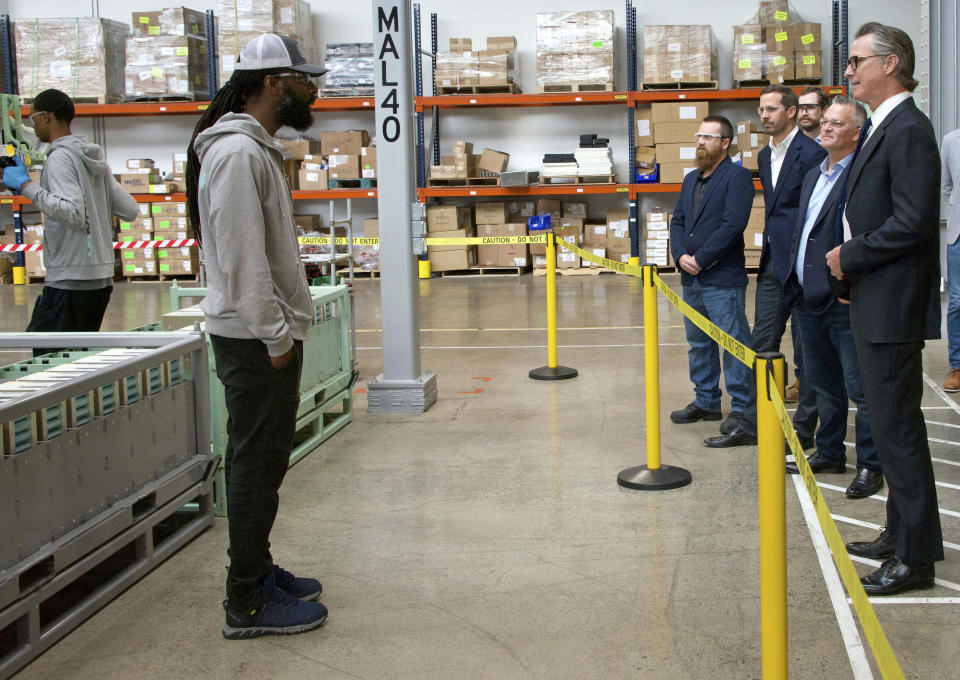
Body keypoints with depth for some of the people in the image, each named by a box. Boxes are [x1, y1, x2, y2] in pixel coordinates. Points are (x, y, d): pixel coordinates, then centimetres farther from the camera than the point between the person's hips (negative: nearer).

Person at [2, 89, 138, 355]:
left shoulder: (61, 158, -11)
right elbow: (131, 211, 13)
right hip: (102, 274, 9)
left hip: (70, 279, -9)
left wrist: (27, 186, -20)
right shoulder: (95, 159, 14)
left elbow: (74, 214, -25)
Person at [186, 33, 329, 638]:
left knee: (259, 461, 17)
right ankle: (248, 604, 3)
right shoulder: (237, 153, -17)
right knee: (258, 464, -5)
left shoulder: (257, 149, 17)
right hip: (255, 338, -11)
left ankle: (258, 572, 29)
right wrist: (276, 338, -20)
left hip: (268, 333, 11)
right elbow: (242, 258, -23)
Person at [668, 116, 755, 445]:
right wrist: (680, 255, -4)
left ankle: (743, 408, 3)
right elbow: (678, 220, 14)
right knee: (698, 343, 16)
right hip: (691, 280, 8)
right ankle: (706, 401, 27)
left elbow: (733, 224, -17)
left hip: (723, 280, -8)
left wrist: (700, 259, -16)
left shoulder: (737, 176, -8)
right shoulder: (691, 179, 17)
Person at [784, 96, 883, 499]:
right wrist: (797, 278, 16)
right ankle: (829, 453, 30)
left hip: (844, 301, -9)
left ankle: (870, 465, 7)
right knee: (823, 384, 18)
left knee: (861, 388, -2)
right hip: (809, 299, 9)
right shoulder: (814, 176, 17)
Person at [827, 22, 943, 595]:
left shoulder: (909, 130, -16)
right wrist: (850, 259, 9)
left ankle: (916, 557, 1)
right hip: (875, 306, 11)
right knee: (892, 425, 17)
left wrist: (850, 255, -14)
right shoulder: (884, 129, 16)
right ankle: (901, 533, 29)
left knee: (897, 429, -6)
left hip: (893, 308, -11)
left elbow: (914, 221, -23)